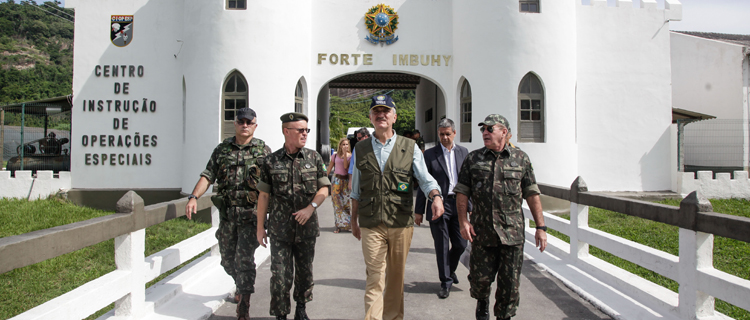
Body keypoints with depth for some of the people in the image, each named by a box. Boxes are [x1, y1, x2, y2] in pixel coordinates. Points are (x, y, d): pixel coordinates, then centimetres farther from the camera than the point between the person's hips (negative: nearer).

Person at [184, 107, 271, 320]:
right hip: (226, 213, 4)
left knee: (244, 258, -8)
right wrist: (194, 197, -10)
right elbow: (208, 176, 5)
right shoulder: (222, 149, 10)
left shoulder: (263, 150, 3)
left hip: (251, 214, -3)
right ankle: (242, 286, 42)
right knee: (227, 259, 13)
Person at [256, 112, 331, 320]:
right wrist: (260, 227, 2)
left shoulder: (314, 158, 2)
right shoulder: (271, 161, -2)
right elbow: (264, 196, 2)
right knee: (280, 275, -2)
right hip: (280, 230, -2)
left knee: (305, 272, 14)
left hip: (307, 228, 2)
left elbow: (324, 188, 4)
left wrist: (311, 207, -13)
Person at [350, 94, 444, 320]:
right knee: (374, 278, -2)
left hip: (401, 223, 0)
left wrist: (436, 196, -23)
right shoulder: (360, 149, 9)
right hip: (371, 225, 0)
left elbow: (425, 179, -3)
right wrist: (354, 219, 14)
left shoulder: (409, 147, 5)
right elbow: (356, 190, 14)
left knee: (396, 276, 12)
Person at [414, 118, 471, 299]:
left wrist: (470, 207, 7)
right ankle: (446, 282, 19)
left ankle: (450, 269, 36)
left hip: (458, 204, 3)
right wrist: (419, 211, -2)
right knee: (442, 247, 4)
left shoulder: (463, 152, 9)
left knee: (460, 244, 8)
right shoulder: (430, 154, -1)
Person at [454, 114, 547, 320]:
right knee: (480, 278, 8)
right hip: (482, 233, 1)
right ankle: (482, 302, 39)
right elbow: (462, 193, 5)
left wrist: (541, 227, 1)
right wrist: (463, 221, -5)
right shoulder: (473, 159, 6)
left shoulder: (520, 158, 5)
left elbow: (532, 195, 5)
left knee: (510, 283, 4)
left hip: (512, 233, 0)